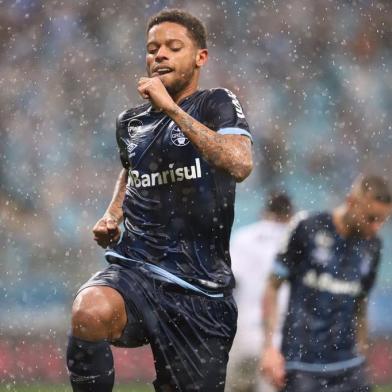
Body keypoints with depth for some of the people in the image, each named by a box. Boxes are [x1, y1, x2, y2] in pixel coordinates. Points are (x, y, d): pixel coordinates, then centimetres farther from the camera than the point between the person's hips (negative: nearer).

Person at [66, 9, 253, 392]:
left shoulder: (217, 105, 1)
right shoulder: (130, 122, 14)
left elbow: (239, 164, -20)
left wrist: (171, 108, -18)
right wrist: (113, 213, 15)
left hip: (201, 287, -1)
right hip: (135, 268, 1)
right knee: (91, 311, -34)